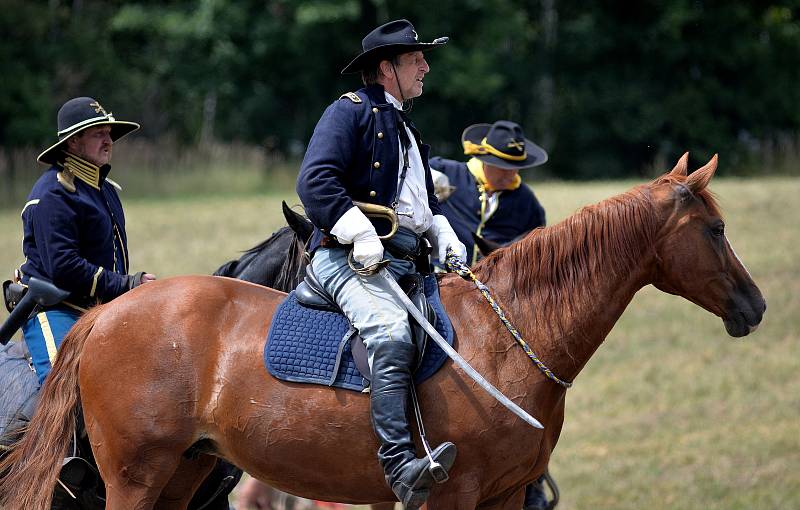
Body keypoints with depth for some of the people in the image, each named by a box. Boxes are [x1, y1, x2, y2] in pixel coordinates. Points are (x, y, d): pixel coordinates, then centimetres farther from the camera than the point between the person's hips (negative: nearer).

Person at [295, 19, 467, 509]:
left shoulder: (406, 130, 28)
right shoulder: (351, 111, 0)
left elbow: (427, 202, 38)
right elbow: (315, 181, -14)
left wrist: (446, 235, 17)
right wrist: (360, 232, -23)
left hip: (404, 262, 10)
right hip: (349, 258, -10)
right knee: (392, 335, -32)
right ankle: (401, 466, -43)